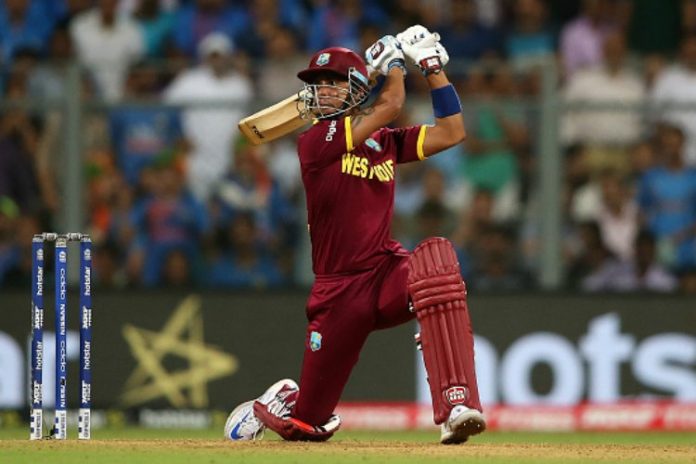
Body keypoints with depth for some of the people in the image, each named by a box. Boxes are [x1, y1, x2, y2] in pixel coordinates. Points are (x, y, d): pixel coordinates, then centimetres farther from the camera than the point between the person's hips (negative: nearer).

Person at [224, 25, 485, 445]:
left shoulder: (386, 142, 11)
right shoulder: (314, 141, -5)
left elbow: (452, 132, 4)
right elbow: (391, 105, -11)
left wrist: (434, 68, 5)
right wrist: (393, 57, 5)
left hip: (387, 275, 2)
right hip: (338, 290, -2)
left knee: (436, 259, -37)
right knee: (307, 427, 3)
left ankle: (457, 404, -40)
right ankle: (285, 400, 46)